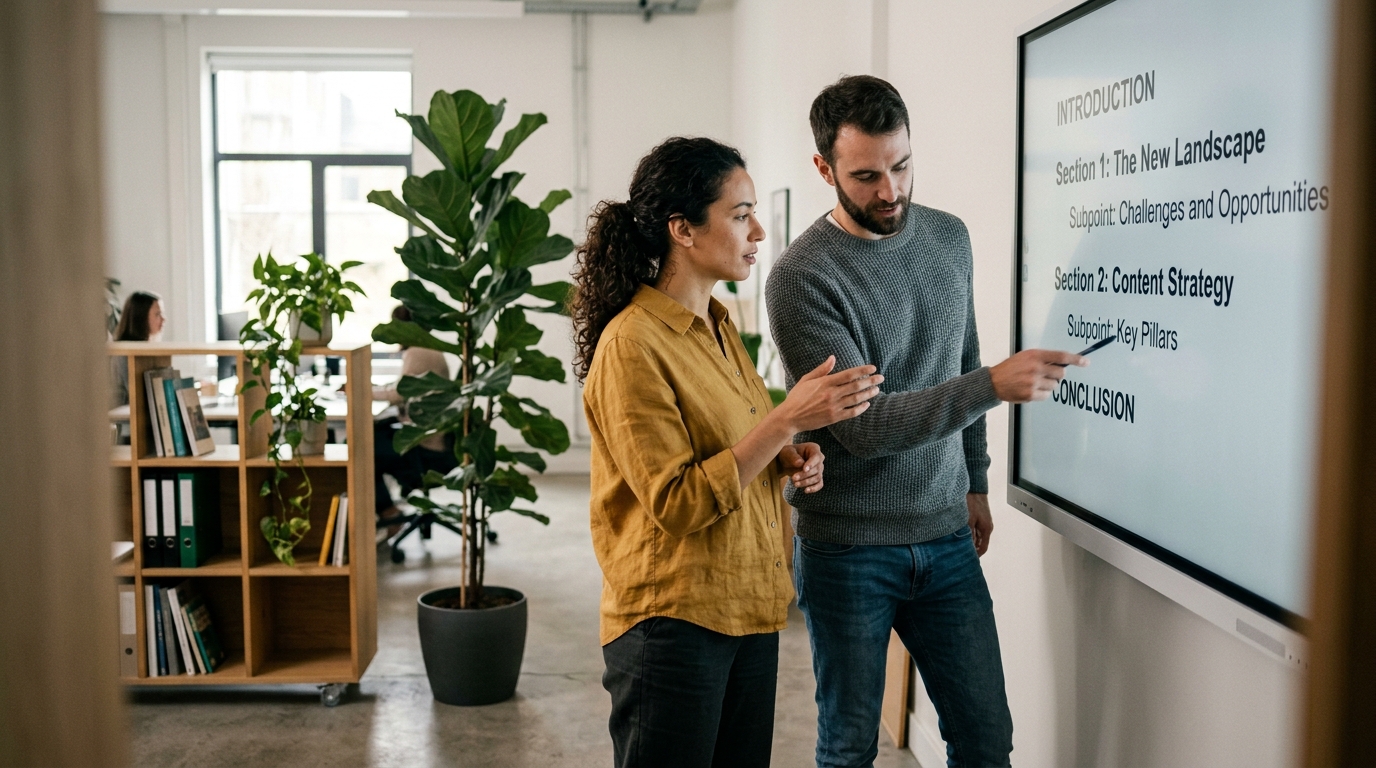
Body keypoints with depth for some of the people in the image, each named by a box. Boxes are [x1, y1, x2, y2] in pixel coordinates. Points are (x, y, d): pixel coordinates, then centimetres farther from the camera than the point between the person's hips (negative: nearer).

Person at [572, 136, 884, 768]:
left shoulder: (719, 326, 10)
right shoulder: (632, 343, -17)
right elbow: (676, 504, -20)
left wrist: (787, 460, 2)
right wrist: (787, 420, -24)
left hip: (750, 610, 8)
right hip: (672, 620, -8)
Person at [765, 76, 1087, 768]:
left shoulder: (949, 237, 4)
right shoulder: (802, 278, -16)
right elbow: (861, 423, -23)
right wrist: (995, 385, -30)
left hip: (946, 539, 5)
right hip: (847, 549, -5)